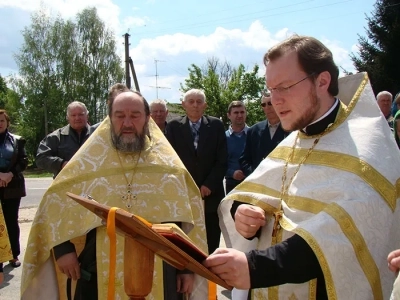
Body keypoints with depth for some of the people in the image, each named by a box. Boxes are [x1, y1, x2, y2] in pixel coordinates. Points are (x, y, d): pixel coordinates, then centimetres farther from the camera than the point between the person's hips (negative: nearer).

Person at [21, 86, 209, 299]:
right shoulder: (88, 163, 1)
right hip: (100, 275, 0)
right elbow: (56, 204, 7)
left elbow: (187, 219, 4)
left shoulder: (168, 166, 1)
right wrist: (62, 248, -4)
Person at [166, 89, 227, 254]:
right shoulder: (174, 126, 4)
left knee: (211, 247, 4)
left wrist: (208, 185, -9)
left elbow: (222, 160, 1)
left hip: (210, 195, 1)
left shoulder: (216, 125, 5)